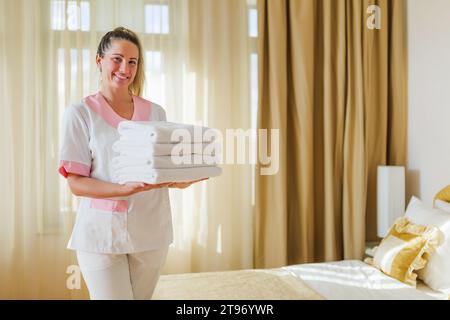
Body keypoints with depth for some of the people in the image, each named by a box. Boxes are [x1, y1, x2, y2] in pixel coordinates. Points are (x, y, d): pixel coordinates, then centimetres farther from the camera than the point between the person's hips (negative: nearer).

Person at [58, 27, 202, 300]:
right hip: (103, 230, -3)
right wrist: (124, 189, -24)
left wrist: (177, 181, -11)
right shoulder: (80, 113, -2)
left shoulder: (156, 113, 9)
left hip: (151, 229, 4)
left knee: (142, 296, 14)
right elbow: (75, 183, -7)